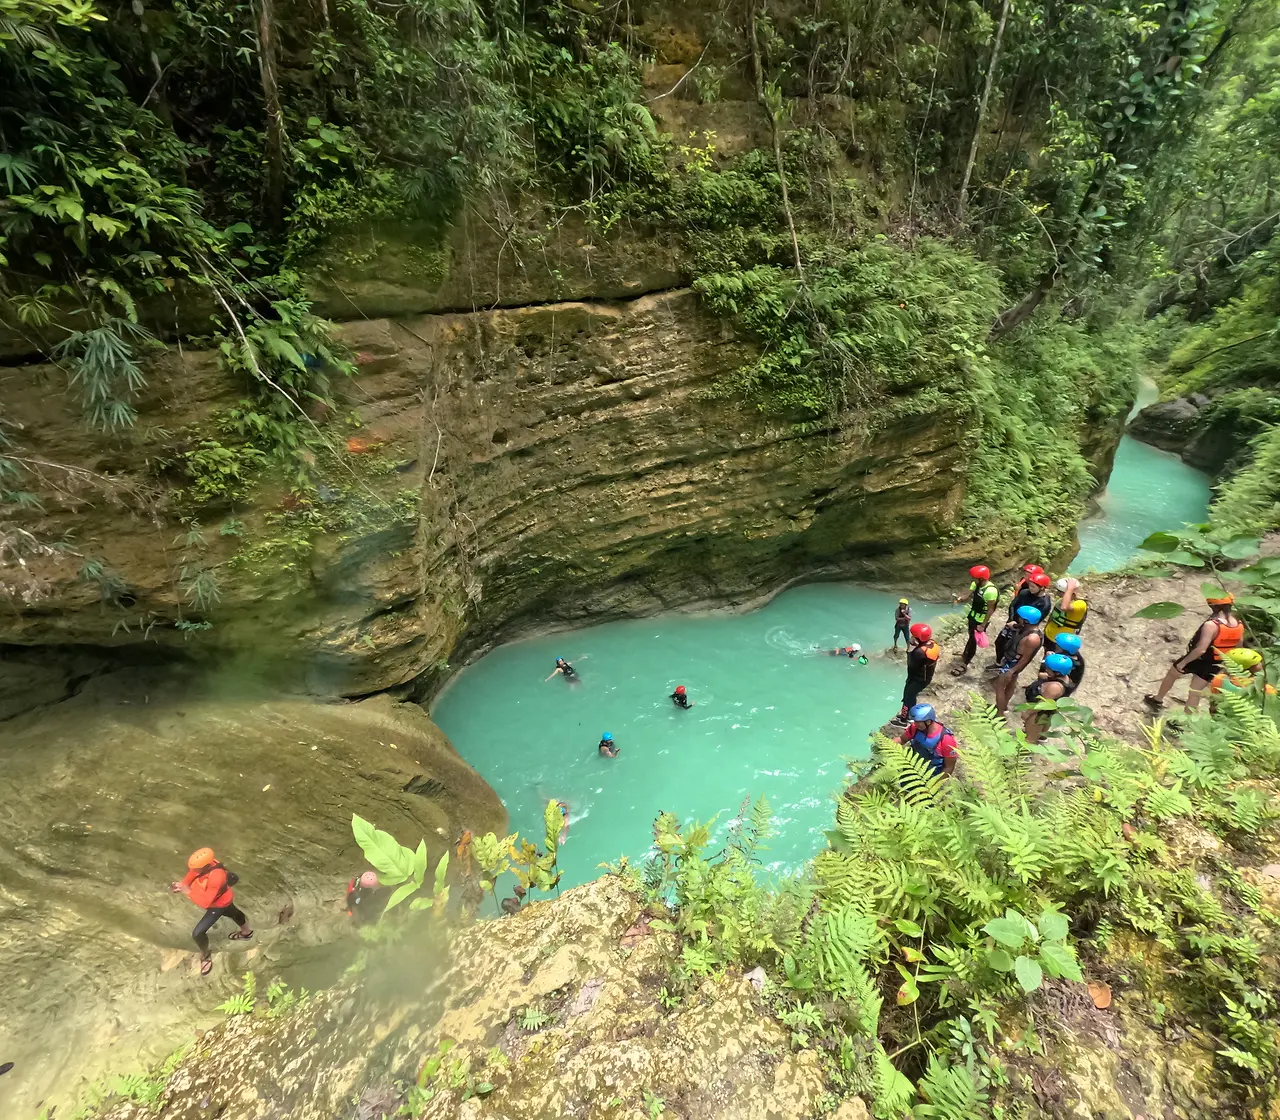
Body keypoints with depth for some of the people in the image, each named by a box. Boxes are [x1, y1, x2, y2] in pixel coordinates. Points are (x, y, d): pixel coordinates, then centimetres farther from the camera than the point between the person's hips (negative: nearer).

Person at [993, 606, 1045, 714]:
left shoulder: (1032, 638, -34)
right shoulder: (1028, 629, -5)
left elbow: (1025, 658, -25)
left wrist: (1012, 671, -20)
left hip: (1013, 665, -9)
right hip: (1011, 660, 10)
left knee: (999, 686, 4)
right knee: (1011, 685, 26)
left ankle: (1000, 714, 15)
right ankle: (1004, 706, 46)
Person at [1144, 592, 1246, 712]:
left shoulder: (1211, 625, -31)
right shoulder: (1239, 625, -8)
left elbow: (1201, 649, -32)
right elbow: (1238, 648, 5)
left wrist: (1183, 662, -20)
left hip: (1197, 660, -5)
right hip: (1214, 665, 5)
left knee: (1171, 674, 24)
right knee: (1195, 693, 16)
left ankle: (1157, 700, 42)